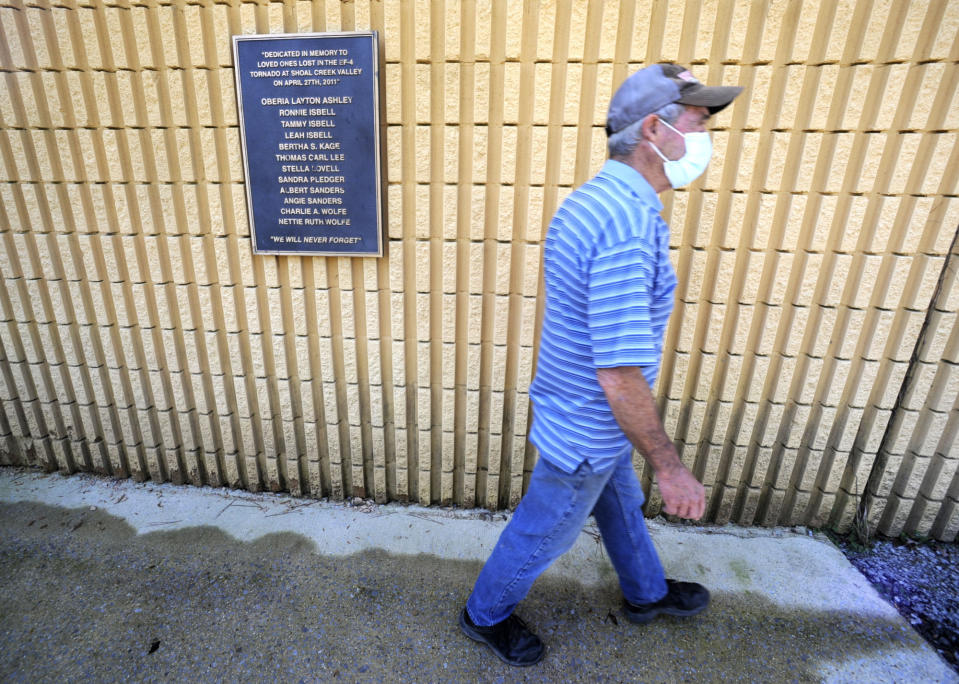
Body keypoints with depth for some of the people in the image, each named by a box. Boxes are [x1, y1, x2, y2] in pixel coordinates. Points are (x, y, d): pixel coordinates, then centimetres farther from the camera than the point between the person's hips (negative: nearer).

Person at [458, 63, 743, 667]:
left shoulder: (591, 200, 1)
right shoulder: (629, 225, -32)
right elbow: (620, 379, -32)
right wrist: (671, 468, -18)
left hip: (583, 414, 10)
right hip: (586, 434, -9)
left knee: (622, 507, 30)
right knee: (543, 534, 16)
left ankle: (646, 593, 59)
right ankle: (485, 615, 45)